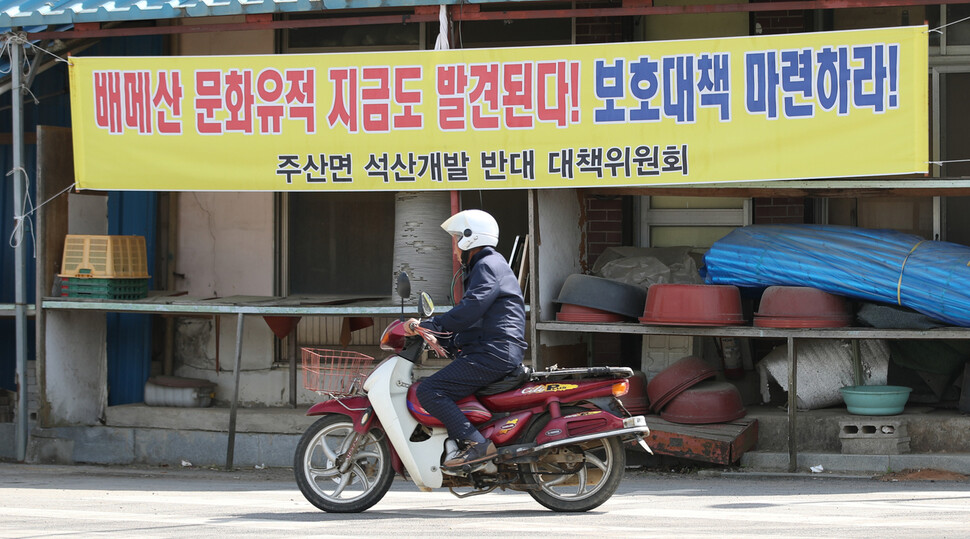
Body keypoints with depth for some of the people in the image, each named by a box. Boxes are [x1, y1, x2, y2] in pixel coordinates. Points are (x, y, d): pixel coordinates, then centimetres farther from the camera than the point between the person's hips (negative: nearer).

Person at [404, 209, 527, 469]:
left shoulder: (487, 266, -8)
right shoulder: (484, 266, 27)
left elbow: (471, 308, -23)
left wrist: (430, 325, -21)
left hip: (492, 355, -11)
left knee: (429, 391, -19)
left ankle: (476, 444, -27)